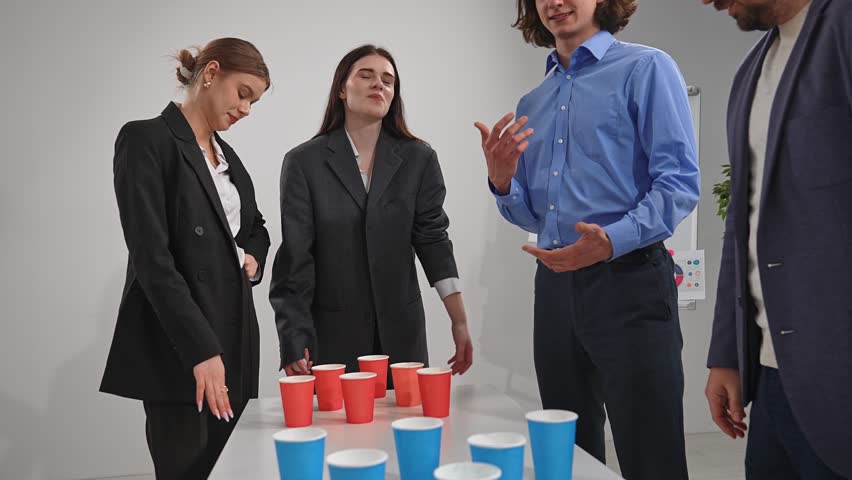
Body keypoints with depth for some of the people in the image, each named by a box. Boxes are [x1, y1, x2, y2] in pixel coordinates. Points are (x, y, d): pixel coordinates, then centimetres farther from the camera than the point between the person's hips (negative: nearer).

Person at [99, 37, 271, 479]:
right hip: (179, 347, -7)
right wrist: (201, 349, -23)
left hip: (233, 337, 7)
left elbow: (254, 226, 30)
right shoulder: (146, 140, -8)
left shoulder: (226, 153, 15)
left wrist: (253, 257, 6)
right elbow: (151, 257, -17)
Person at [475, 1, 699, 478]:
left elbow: (680, 182, -11)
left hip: (629, 281, -6)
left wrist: (614, 239, -26)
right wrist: (502, 182, -3)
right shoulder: (531, 105, 16)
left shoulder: (646, 68, -2)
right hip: (555, 286, 6)